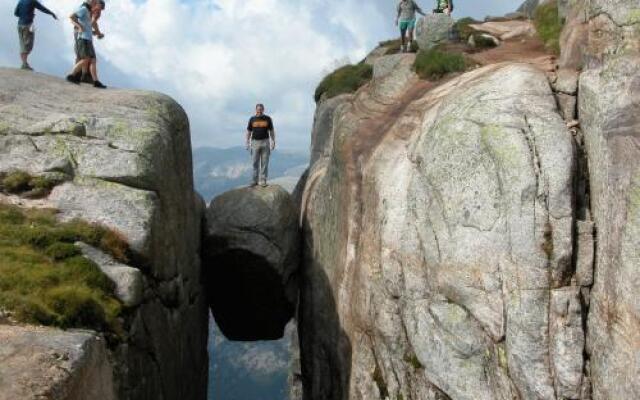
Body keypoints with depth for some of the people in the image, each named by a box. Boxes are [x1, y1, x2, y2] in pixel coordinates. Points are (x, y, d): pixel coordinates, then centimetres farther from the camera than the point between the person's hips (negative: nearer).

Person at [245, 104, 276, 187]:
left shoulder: (268, 119, 4)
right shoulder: (252, 119, 4)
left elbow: (271, 131, 7)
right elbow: (248, 132, 8)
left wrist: (273, 142, 0)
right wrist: (247, 143, 2)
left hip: (265, 142, 0)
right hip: (255, 142, 0)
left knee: (264, 162, -1)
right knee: (255, 162, 2)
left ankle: (263, 180, 3)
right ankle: (255, 180, 10)